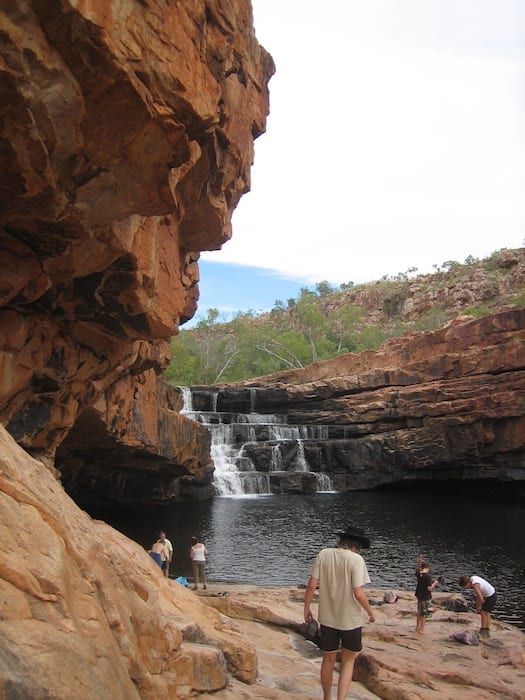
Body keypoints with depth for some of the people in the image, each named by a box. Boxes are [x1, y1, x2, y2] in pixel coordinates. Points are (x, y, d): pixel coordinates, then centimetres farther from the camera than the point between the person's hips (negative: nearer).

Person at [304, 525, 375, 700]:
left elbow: (311, 585, -5)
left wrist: (307, 608, 7)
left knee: (328, 660, 20)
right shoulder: (356, 559, -17)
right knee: (348, 661, 17)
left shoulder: (323, 554, -6)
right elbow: (358, 594, -20)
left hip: (327, 618, 3)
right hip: (350, 619, -3)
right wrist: (370, 612, -3)